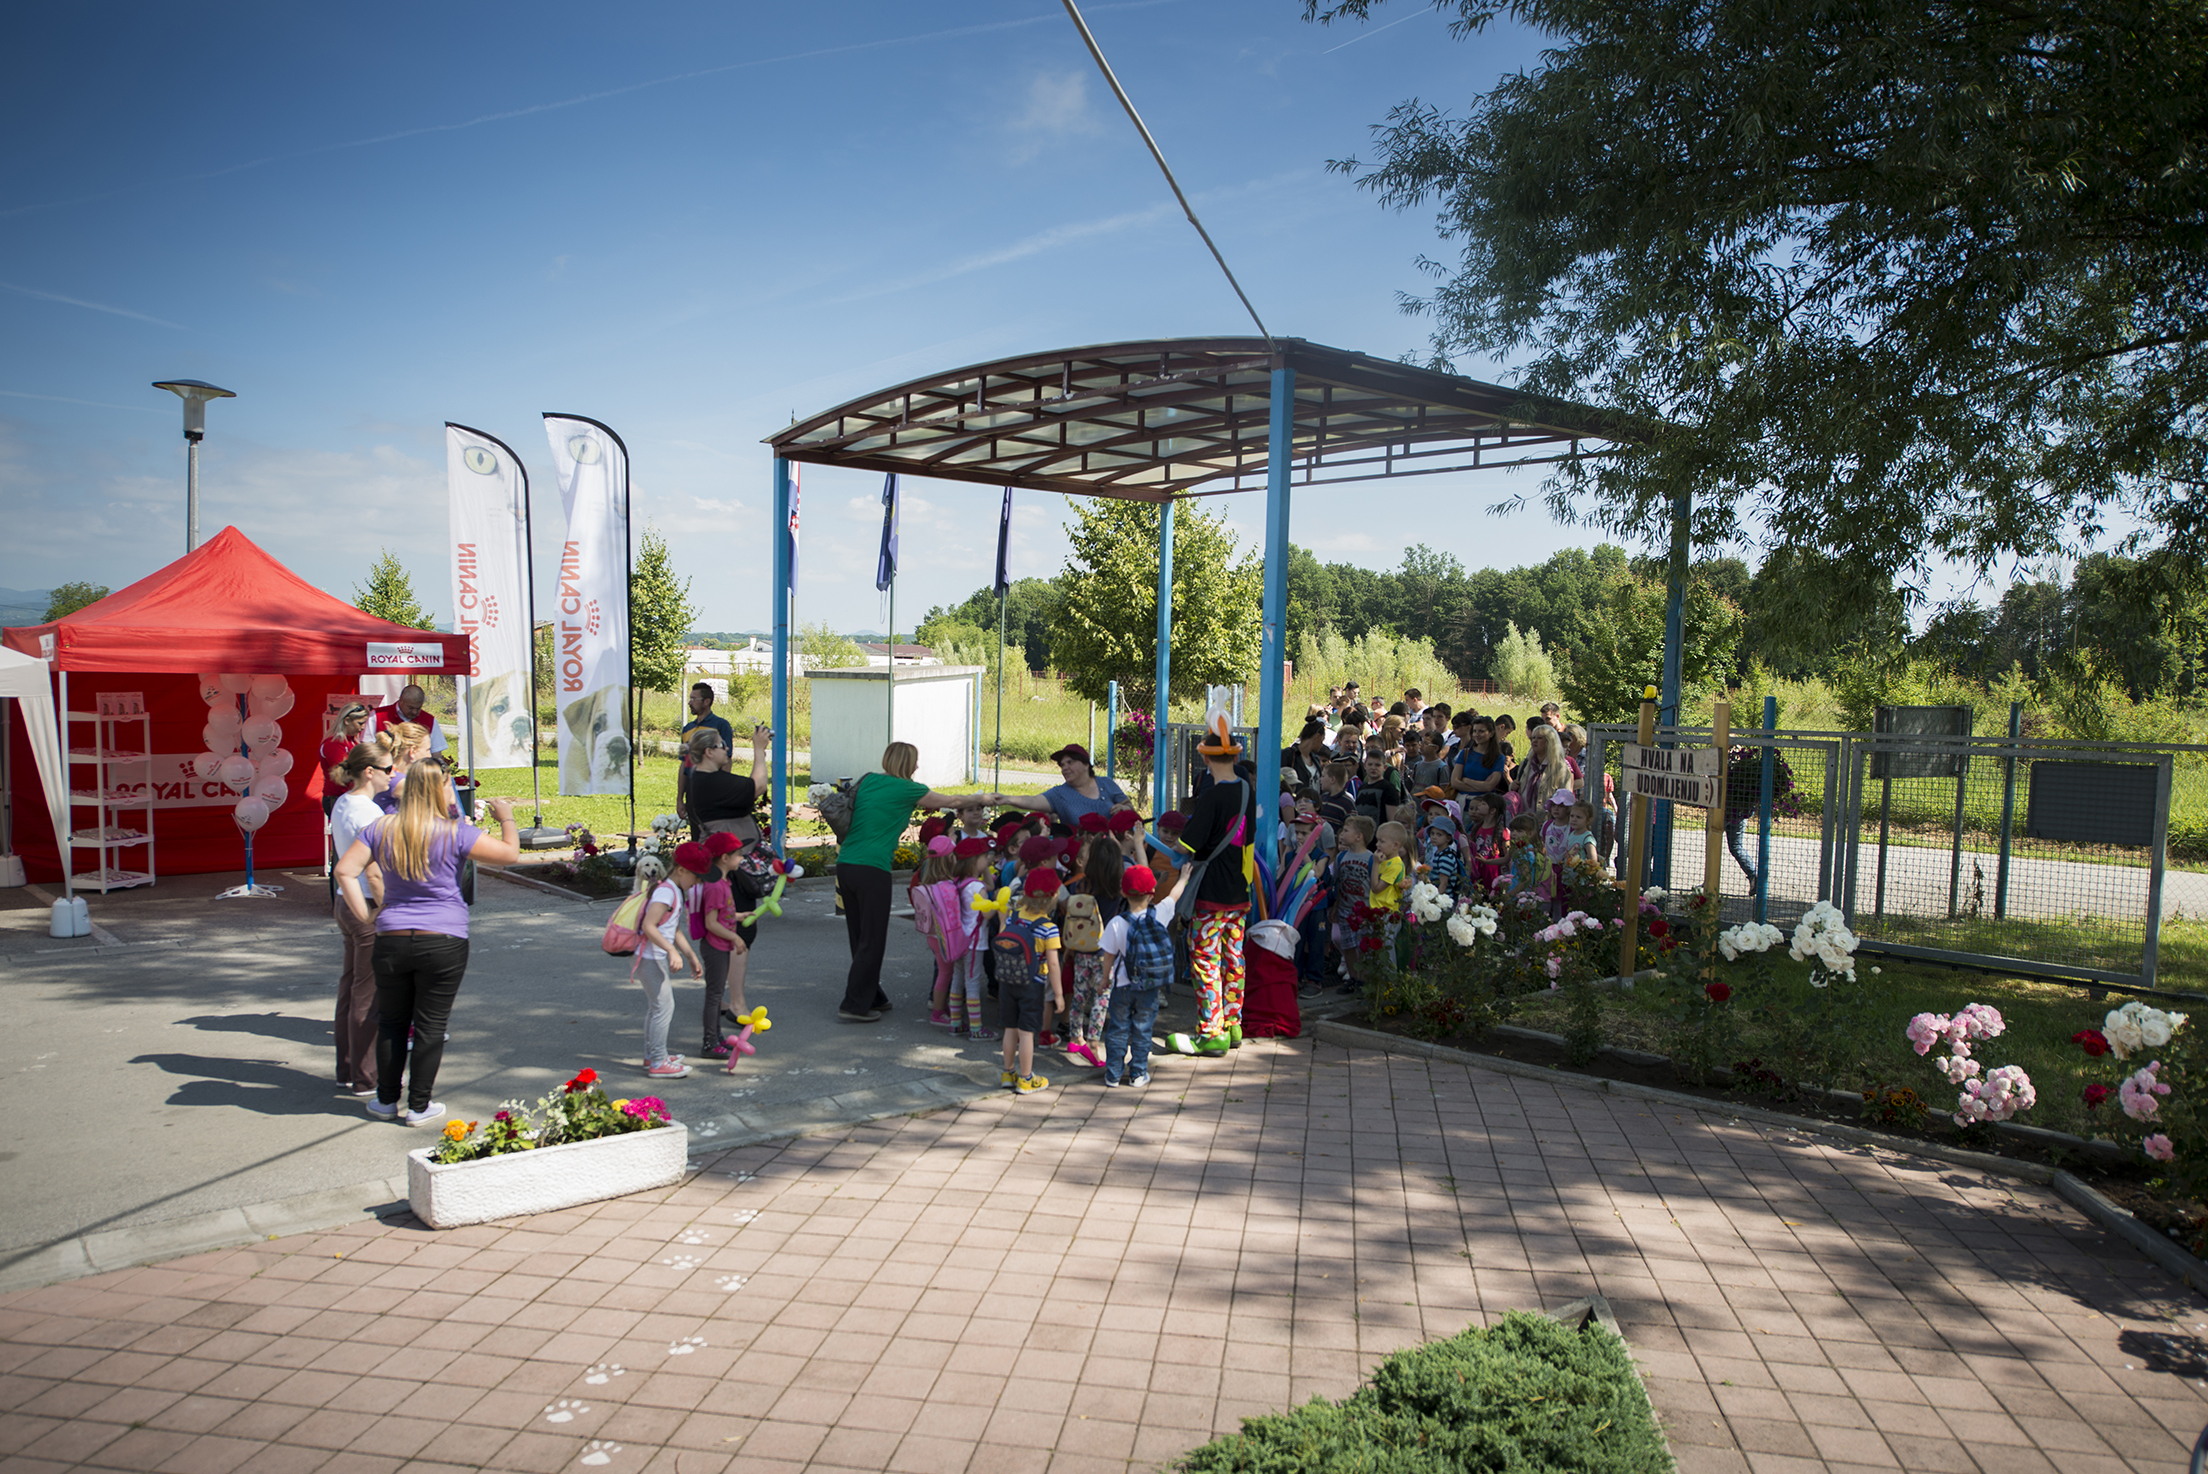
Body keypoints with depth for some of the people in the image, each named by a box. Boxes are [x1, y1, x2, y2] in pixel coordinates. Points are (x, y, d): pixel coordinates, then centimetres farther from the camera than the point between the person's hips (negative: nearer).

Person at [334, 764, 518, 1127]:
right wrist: (506, 818, 6)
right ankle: (418, 1107, 13)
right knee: (430, 1025, 6)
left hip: (391, 940, 3)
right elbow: (510, 853, -12)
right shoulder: (455, 833, -10)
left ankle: (387, 1101, 27)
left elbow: (344, 870, -3)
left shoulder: (381, 830, 2)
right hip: (444, 942, -3)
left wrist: (365, 915, 1)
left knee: (391, 1022, 17)